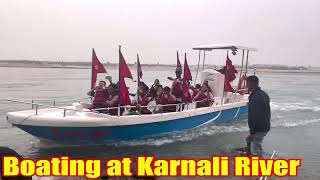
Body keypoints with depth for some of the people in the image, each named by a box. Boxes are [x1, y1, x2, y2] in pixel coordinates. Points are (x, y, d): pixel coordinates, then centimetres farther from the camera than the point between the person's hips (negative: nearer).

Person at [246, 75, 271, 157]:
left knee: (256, 152, -6)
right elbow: (268, 112, 18)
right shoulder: (264, 94, 10)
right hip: (265, 127, 11)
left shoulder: (255, 98, -24)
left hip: (258, 129, -11)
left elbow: (255, 117, -26)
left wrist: (252, 132, -22)